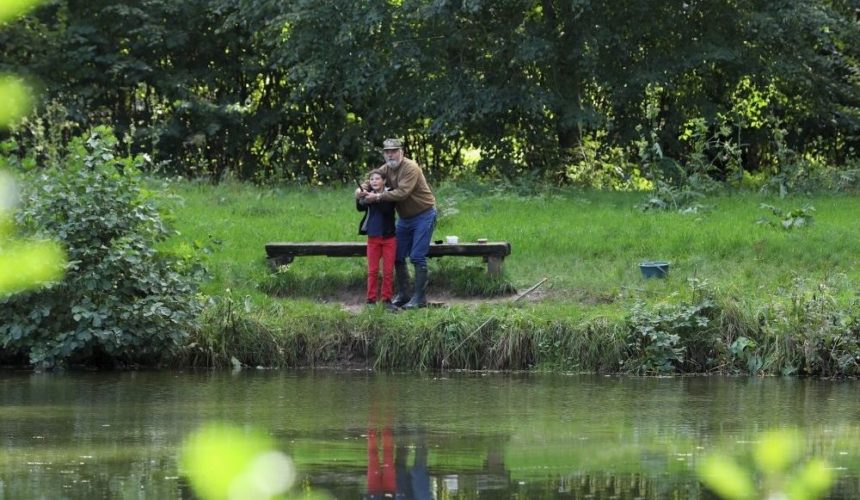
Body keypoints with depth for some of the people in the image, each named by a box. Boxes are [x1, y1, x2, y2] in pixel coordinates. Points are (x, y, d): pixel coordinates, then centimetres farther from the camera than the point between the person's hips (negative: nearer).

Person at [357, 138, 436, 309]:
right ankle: (404, 294, 21)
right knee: (397, 256, 9)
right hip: (404, 218, 8)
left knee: (417, 257, -10)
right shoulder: (386, 169, 2)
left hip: (423, 216, -8)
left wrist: (378, 197, -36)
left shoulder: (410, 168, -22)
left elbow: (402, 193, -32)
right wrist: (361, 189, -20)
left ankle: (420, 298, -6)